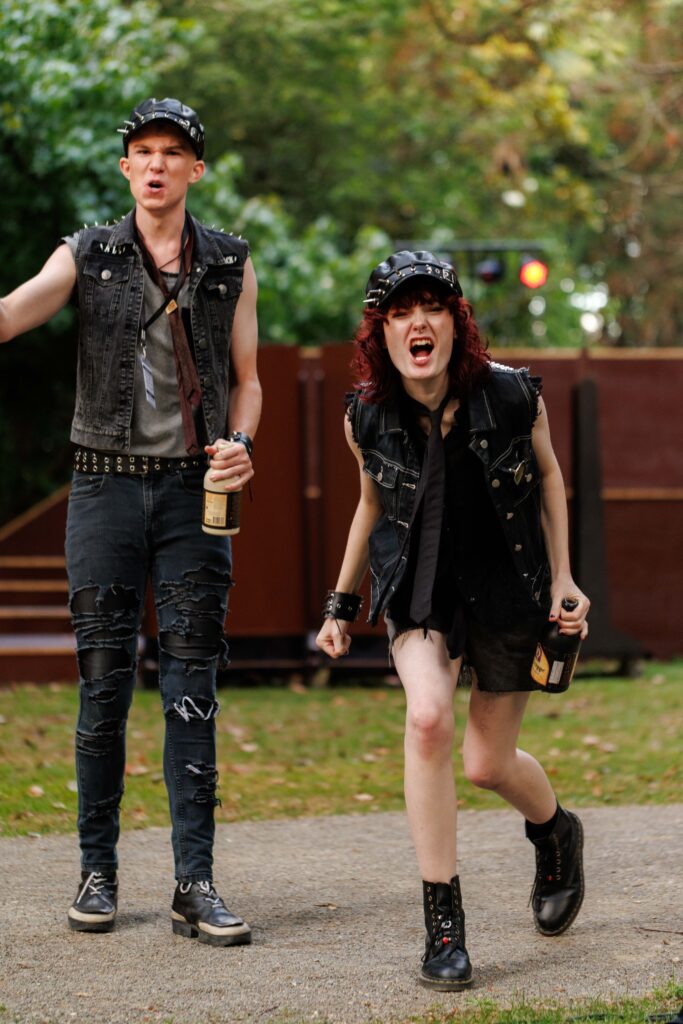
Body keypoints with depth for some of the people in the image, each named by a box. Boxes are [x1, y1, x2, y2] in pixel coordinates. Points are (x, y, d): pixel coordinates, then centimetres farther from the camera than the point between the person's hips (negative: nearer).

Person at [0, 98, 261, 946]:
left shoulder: (229, 266, 8)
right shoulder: (88, 256, 4)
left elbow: (246, 379, 13)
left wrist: (240, 445, -7)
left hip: (193, 491, 1)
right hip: (107, 486, 0)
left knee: (192, 690, -4)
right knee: (103, 684, 1)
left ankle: (195, 886, -4)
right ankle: (97, 872, 11)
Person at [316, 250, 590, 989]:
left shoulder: (512, 395, -18)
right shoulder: (366, 416, -12)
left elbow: (547, 474, 2)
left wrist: (563, 578, 0)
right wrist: (341, 602, 10)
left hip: (508, 583, 0)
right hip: (417, 586, 1)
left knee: (488, 764, 6)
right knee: (428, 715, -27)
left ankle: (556, 832, 46)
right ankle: (443, 925, -18)